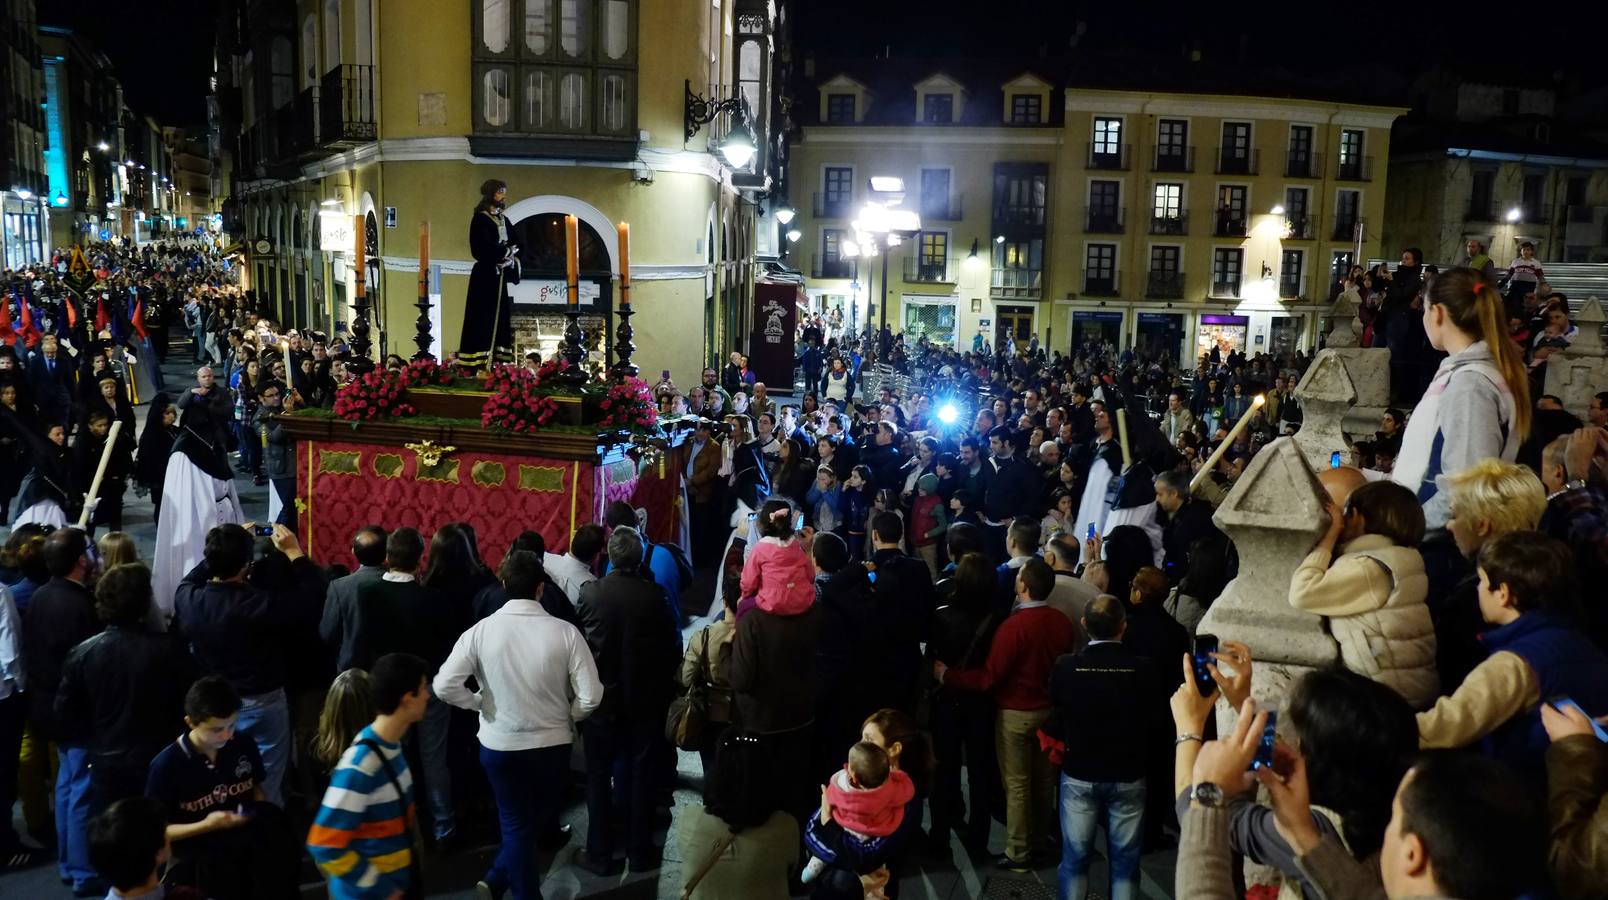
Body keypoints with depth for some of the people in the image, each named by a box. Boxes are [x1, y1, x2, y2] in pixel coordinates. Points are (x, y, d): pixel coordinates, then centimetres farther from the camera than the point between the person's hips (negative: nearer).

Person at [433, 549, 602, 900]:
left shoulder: (481, 631, -13)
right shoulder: (565, 632, -16)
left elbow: (444, 686, -15)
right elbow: (591, 696, -17)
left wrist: (481, 704, 2)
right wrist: (567, 717, 3)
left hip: (499, 743, 0)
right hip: (553, 744, 0)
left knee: (516, 823, 19)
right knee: (540, 817, 25)